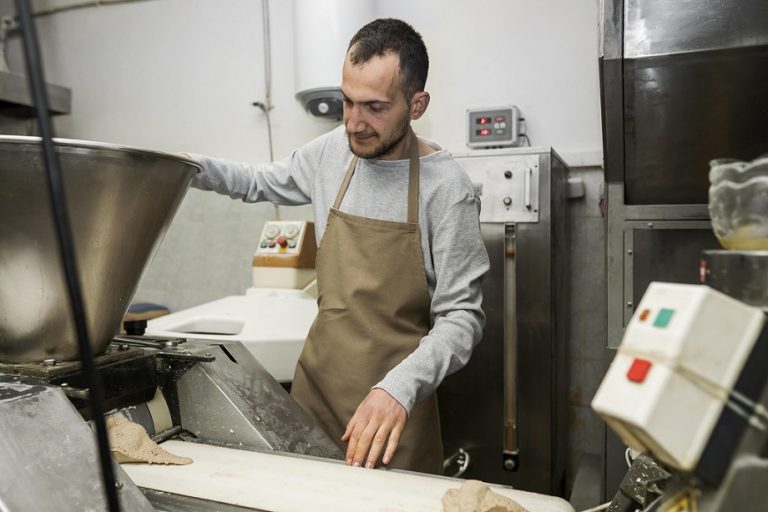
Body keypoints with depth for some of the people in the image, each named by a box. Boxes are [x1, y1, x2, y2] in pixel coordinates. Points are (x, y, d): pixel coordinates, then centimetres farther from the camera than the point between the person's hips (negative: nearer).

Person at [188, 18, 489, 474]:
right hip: (317, 380, 5)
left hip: (394, 402, -4)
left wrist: (399, 388, -31)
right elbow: (262, 183, 18)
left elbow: (462, 315, -16)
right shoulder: (331, 152, -1)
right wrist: (194, 168, 1)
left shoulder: (447, 189, -17)